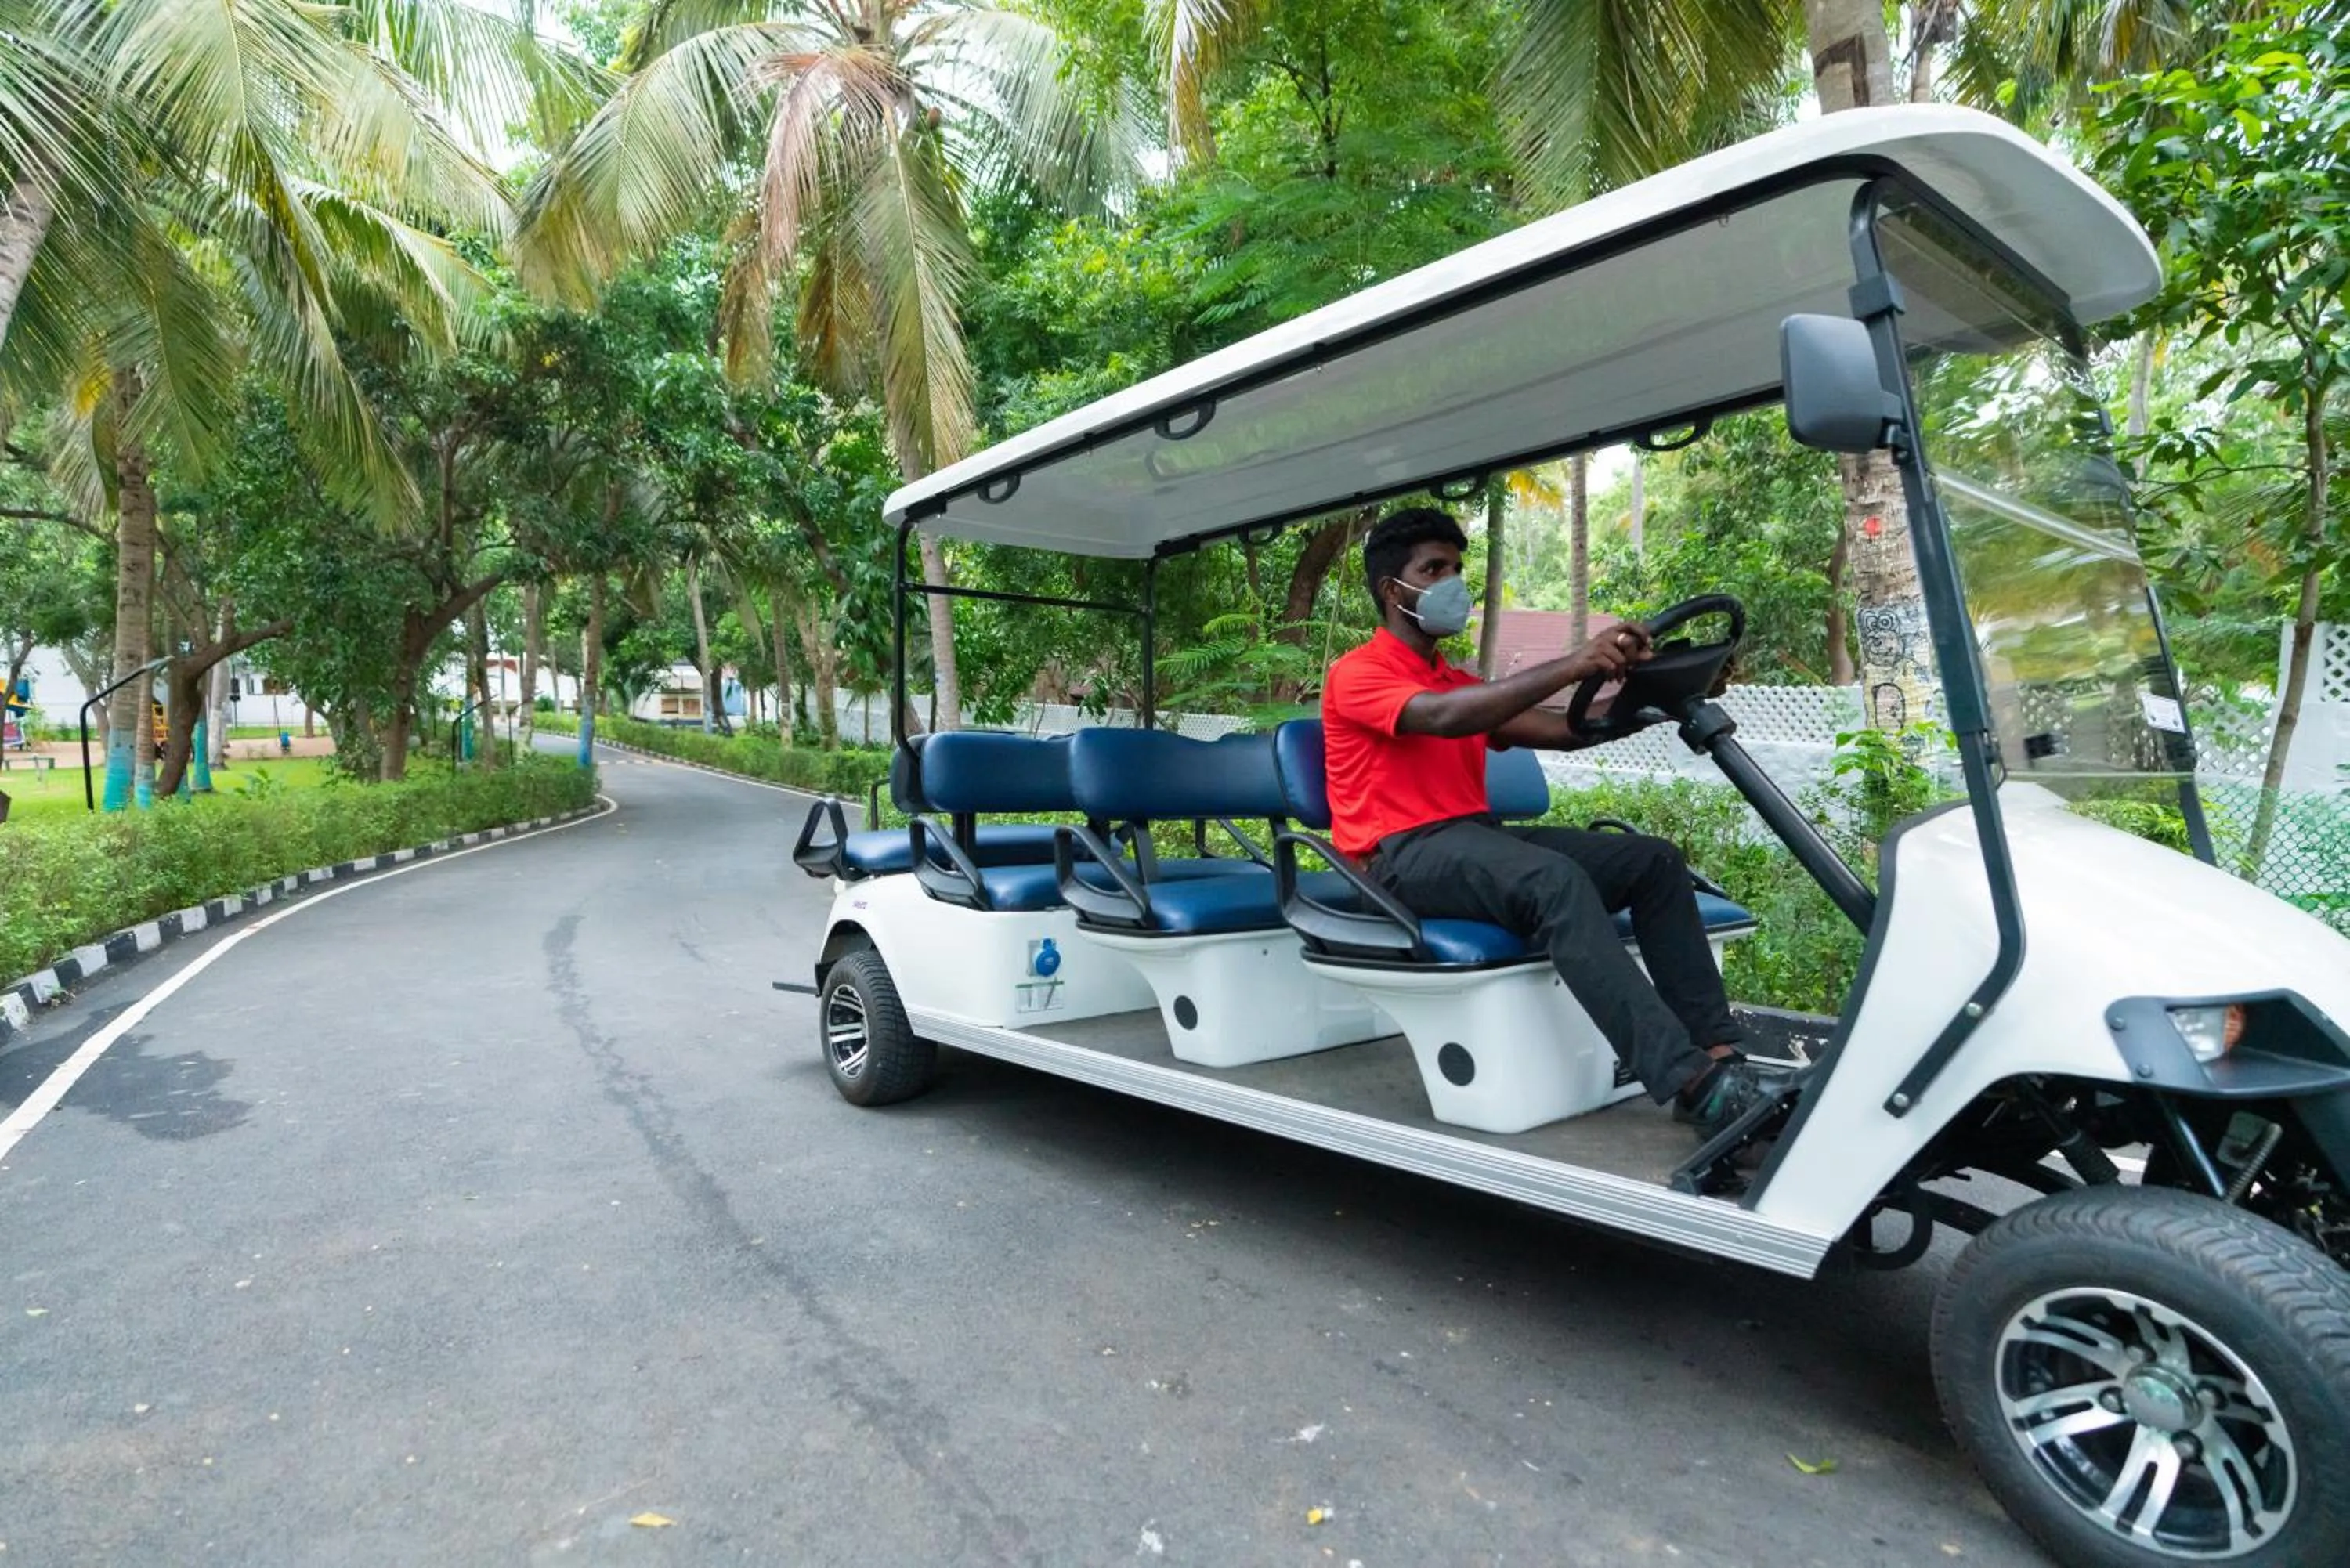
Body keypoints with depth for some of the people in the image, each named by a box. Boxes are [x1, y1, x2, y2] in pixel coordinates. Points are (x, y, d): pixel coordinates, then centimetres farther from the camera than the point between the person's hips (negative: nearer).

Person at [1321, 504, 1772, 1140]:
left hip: (1477, 837, 8)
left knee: (1654, 860, -8)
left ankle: (1717, 1052, -14)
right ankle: (1691, 1084, -38)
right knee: (1556, 879, -35)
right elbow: (1444, 718, -23)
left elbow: (1563, 731, 9)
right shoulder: (1357, 674, -2)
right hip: (1405, 855, -8)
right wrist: (1571, 665, -31)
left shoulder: (1460, 681, 24)